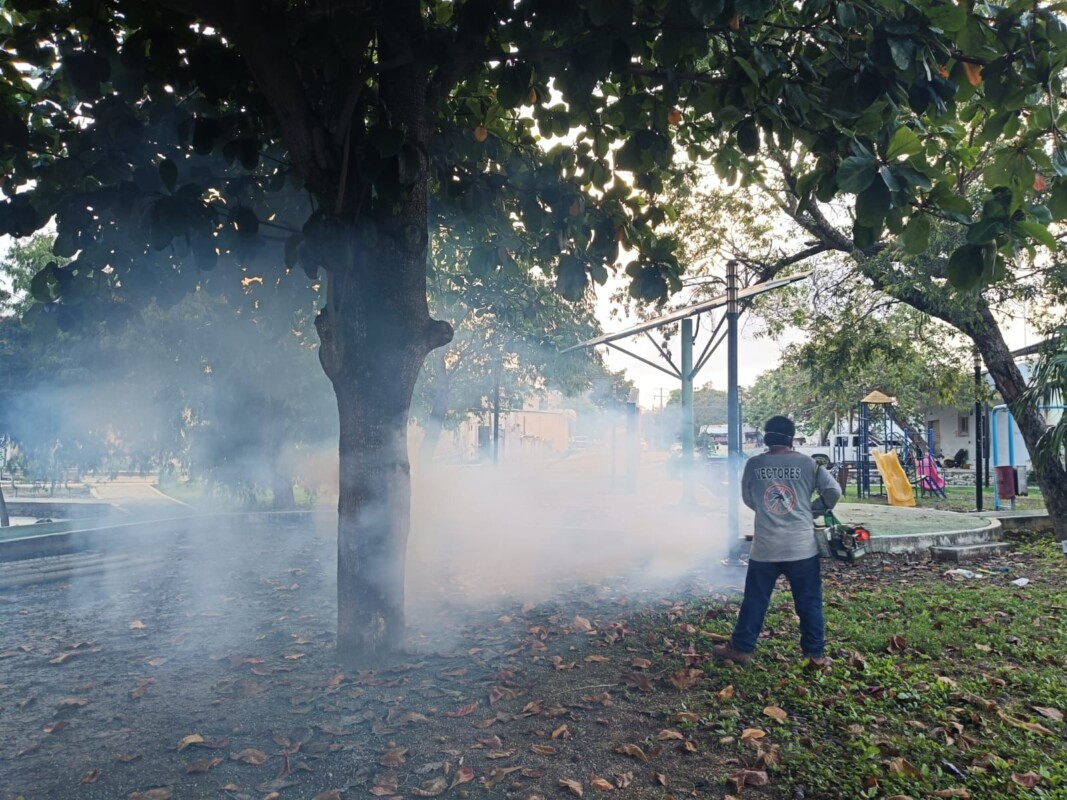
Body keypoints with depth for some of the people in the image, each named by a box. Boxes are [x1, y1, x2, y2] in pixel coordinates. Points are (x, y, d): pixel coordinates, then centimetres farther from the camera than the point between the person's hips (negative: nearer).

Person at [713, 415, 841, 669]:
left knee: (755, 600, 11)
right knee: (809, 602, 11)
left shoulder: (753, 464, -1)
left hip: (765, 547, 1)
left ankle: (741, 649, 19)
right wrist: (812, 511, 12)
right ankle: (816, 655, 16)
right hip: (802, 546, 0)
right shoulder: (808, 463, -3)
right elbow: (834, 491, -3)